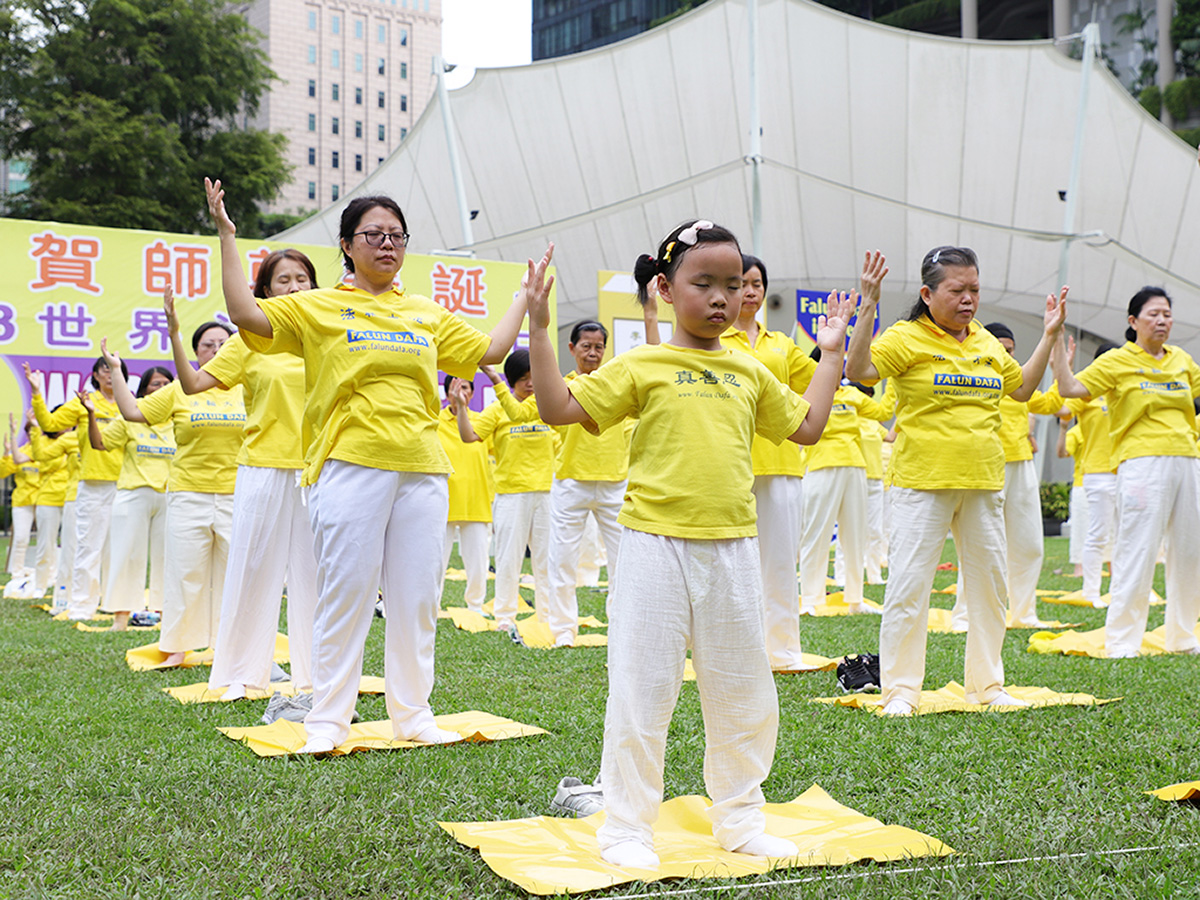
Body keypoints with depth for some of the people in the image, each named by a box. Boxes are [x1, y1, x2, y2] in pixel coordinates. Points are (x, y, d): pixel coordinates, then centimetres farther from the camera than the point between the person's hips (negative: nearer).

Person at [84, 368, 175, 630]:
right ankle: (121, 615, 5)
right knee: (129, 552, 0)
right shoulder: (129, 419, 4)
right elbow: (99, 443, 4)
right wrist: (91, 414, -10)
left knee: (165, 554, 5)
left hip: (168, 497, 2)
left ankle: (166, 610, 13)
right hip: (134, 495, -2)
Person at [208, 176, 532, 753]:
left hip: (421, 469, 4)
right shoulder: (318, 307, 5)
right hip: (350, 465, -4)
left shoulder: (427, 314, 18)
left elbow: (490, 350, 23)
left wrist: (528, 292, 25)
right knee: (345, 593, -4)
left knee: (416, 596, 6)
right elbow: (246, 315, -8)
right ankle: (328, 718, 7)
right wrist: (228, 238, -10)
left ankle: (412, 712, 17)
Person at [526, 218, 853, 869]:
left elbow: (805, 426, 22)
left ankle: (739, 819, 29)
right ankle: (626, 829, 14)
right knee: (642, 693, 1)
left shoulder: (749, 373, 12)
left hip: (731, 549, 5)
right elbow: (559, 408, -5)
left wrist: (831, 352, 23)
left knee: (745, 696, 13)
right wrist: (538, 327, -9)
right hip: (656, 546, -4)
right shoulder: (641, 366, -2)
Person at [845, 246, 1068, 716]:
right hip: (922, 483, -6)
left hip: (983, 484, 6)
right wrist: (869, 307, -26)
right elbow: (858, 371, -20)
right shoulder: (906, 338, -6)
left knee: (990, 584, 12)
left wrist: (1049, 335, 20)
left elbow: (1021, 388, 25)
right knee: (908, 586, -6)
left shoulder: (986, 342, 14)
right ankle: (900, 690, 5)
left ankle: (986, 683, 26)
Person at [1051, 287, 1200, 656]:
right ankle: (1120, 645, -4)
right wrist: (1057, 341, -14)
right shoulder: (1117, 361, -1)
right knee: (1137, 555, -10)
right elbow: (1070, 388, -11)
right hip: (1142, 463, -6)